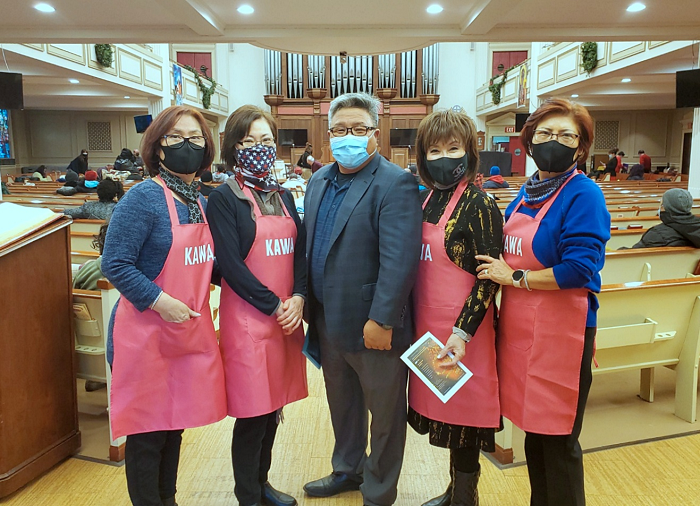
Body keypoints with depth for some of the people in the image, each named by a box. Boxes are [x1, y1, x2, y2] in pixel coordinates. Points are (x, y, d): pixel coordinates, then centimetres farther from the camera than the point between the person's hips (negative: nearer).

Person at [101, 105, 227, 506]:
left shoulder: (202, 202, 8)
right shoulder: (144, 198, -13)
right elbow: (115, 265, -16)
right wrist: (160, 301, -23)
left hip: (192, 331, 7)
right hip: (148, 333, -7)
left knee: (176, 421, 19)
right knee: (148, 428, 8)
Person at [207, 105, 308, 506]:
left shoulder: (284, 197, 13)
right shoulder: (224, 198, -5)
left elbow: (301, 251, 8)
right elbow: (231, 264, -13)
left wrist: (298, 298, -8)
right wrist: (274, 305, -13)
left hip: (287, 316, 6)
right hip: (248, 317, -5)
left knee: (275, 405, 15)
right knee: (253, 412, 3)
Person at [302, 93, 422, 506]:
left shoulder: (395, 184, -15)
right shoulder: (319, 181, 10)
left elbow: (400, 260, -22)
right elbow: (310, 247, 13)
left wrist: (381, 321, -24)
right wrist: (309, 306, 9)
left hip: (374, 327, -7)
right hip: (329, 323, 7)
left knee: (384, 414, 13)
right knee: (342, 405, 25)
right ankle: (348, 470, 49)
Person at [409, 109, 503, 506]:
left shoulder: (478, 204, -14)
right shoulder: (430, 199, 8)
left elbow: (489, 278, -16)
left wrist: (462, 332, -22)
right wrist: (419, 321, 11)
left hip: (461, 330, -7)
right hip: (429, 324, 7)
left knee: (462, 412, 7)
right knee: (443, 408, 19)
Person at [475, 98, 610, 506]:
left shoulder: (583, 194, -11)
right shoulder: (525, 193, 12)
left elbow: (579, 269, -20)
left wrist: (515, 277, -13)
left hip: (560, 331, -7)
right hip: (520, 328, 7)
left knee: (558, 441, 6)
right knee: (533, 429, 19)